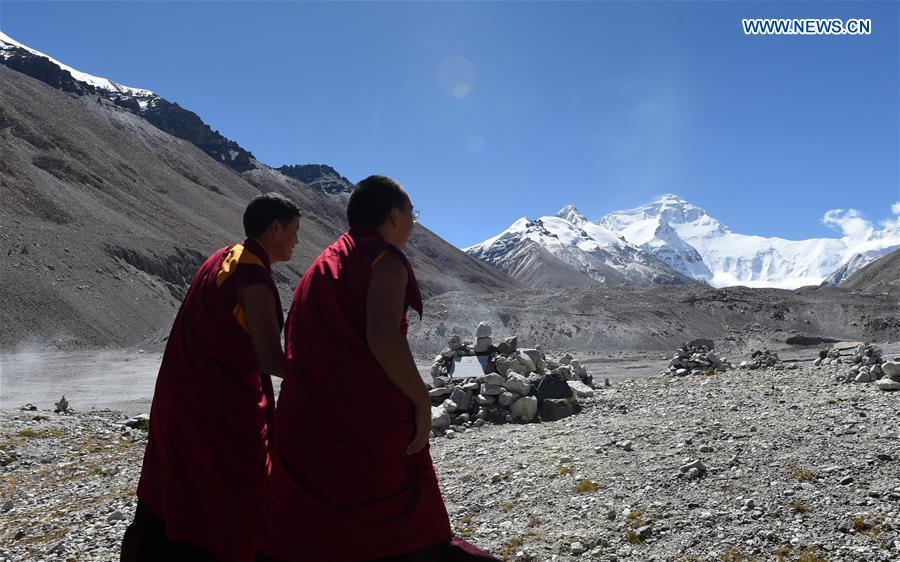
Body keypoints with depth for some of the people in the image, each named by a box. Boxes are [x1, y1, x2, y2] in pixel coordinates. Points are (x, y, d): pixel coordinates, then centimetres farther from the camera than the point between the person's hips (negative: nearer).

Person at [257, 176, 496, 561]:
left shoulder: (322, 265, 17)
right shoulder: (385, 258, -6)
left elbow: (298, 345, 16)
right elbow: (382, 337, -21)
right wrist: (422, 400, -12)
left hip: (304, 425, 7)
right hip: (372, 424, -7)